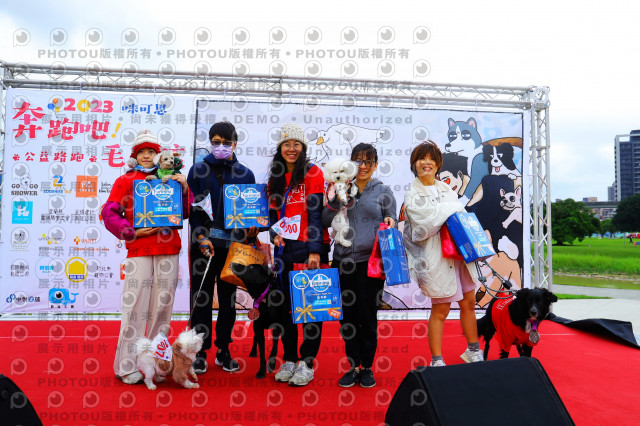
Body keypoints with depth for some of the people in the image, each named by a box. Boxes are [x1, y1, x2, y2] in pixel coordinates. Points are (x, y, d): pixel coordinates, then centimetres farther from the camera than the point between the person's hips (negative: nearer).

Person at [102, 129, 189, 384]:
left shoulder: (169, 179, 18)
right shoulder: (125, 181, 12)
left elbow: (184, 213, 13)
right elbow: (109, 213, 4)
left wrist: (184, 188, -1)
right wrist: (132, 232, -9)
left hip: (168, 249, 3)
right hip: (139, 249, -2)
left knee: (162, 305, 5)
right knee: (136, 306, -4)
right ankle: (127, 367, 6)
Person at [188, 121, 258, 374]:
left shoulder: (245, 174, 9)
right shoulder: (199, 170, 4)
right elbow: (193, 206, -1)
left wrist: (252, 228, -8)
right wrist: (201, 237, -11)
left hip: (233, 245, 2)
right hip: (204, 244, -1)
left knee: (228, 299, 9)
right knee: (202, 298, 4)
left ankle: (223, 351, 22)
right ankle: (200, 352, 17)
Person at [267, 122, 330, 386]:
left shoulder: (312, 173, -2)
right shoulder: (275, 179, 14)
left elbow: (315, 213, -9)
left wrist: (315, 251, -16)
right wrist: (274, 234, -2)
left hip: (310, 247, -5)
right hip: (285, 248, 5)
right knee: (284, 303, 9)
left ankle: (307, 362, 13)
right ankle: (289, 359, 22)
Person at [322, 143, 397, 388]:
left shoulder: (383, 192, 6)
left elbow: (391, 224, 8)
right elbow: (326, 221, 5)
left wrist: (390, 223, -14)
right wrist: (337, 198, -9)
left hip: (370, 260, -2)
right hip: (343, 260, 2)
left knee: (368, 314, 3)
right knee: (347, 314, 8)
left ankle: (367, 367, 22)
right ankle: (353, 366, 24)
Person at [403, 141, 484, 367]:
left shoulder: (447, 190, 14)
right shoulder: (412, 195, -4)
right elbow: (423, 226, -18)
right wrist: (449, 210, -9)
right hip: (436, 257, -6)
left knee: (469, 303, 14)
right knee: (440, 310, -1)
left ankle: (473, 351, 33)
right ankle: (436, 361, 13)